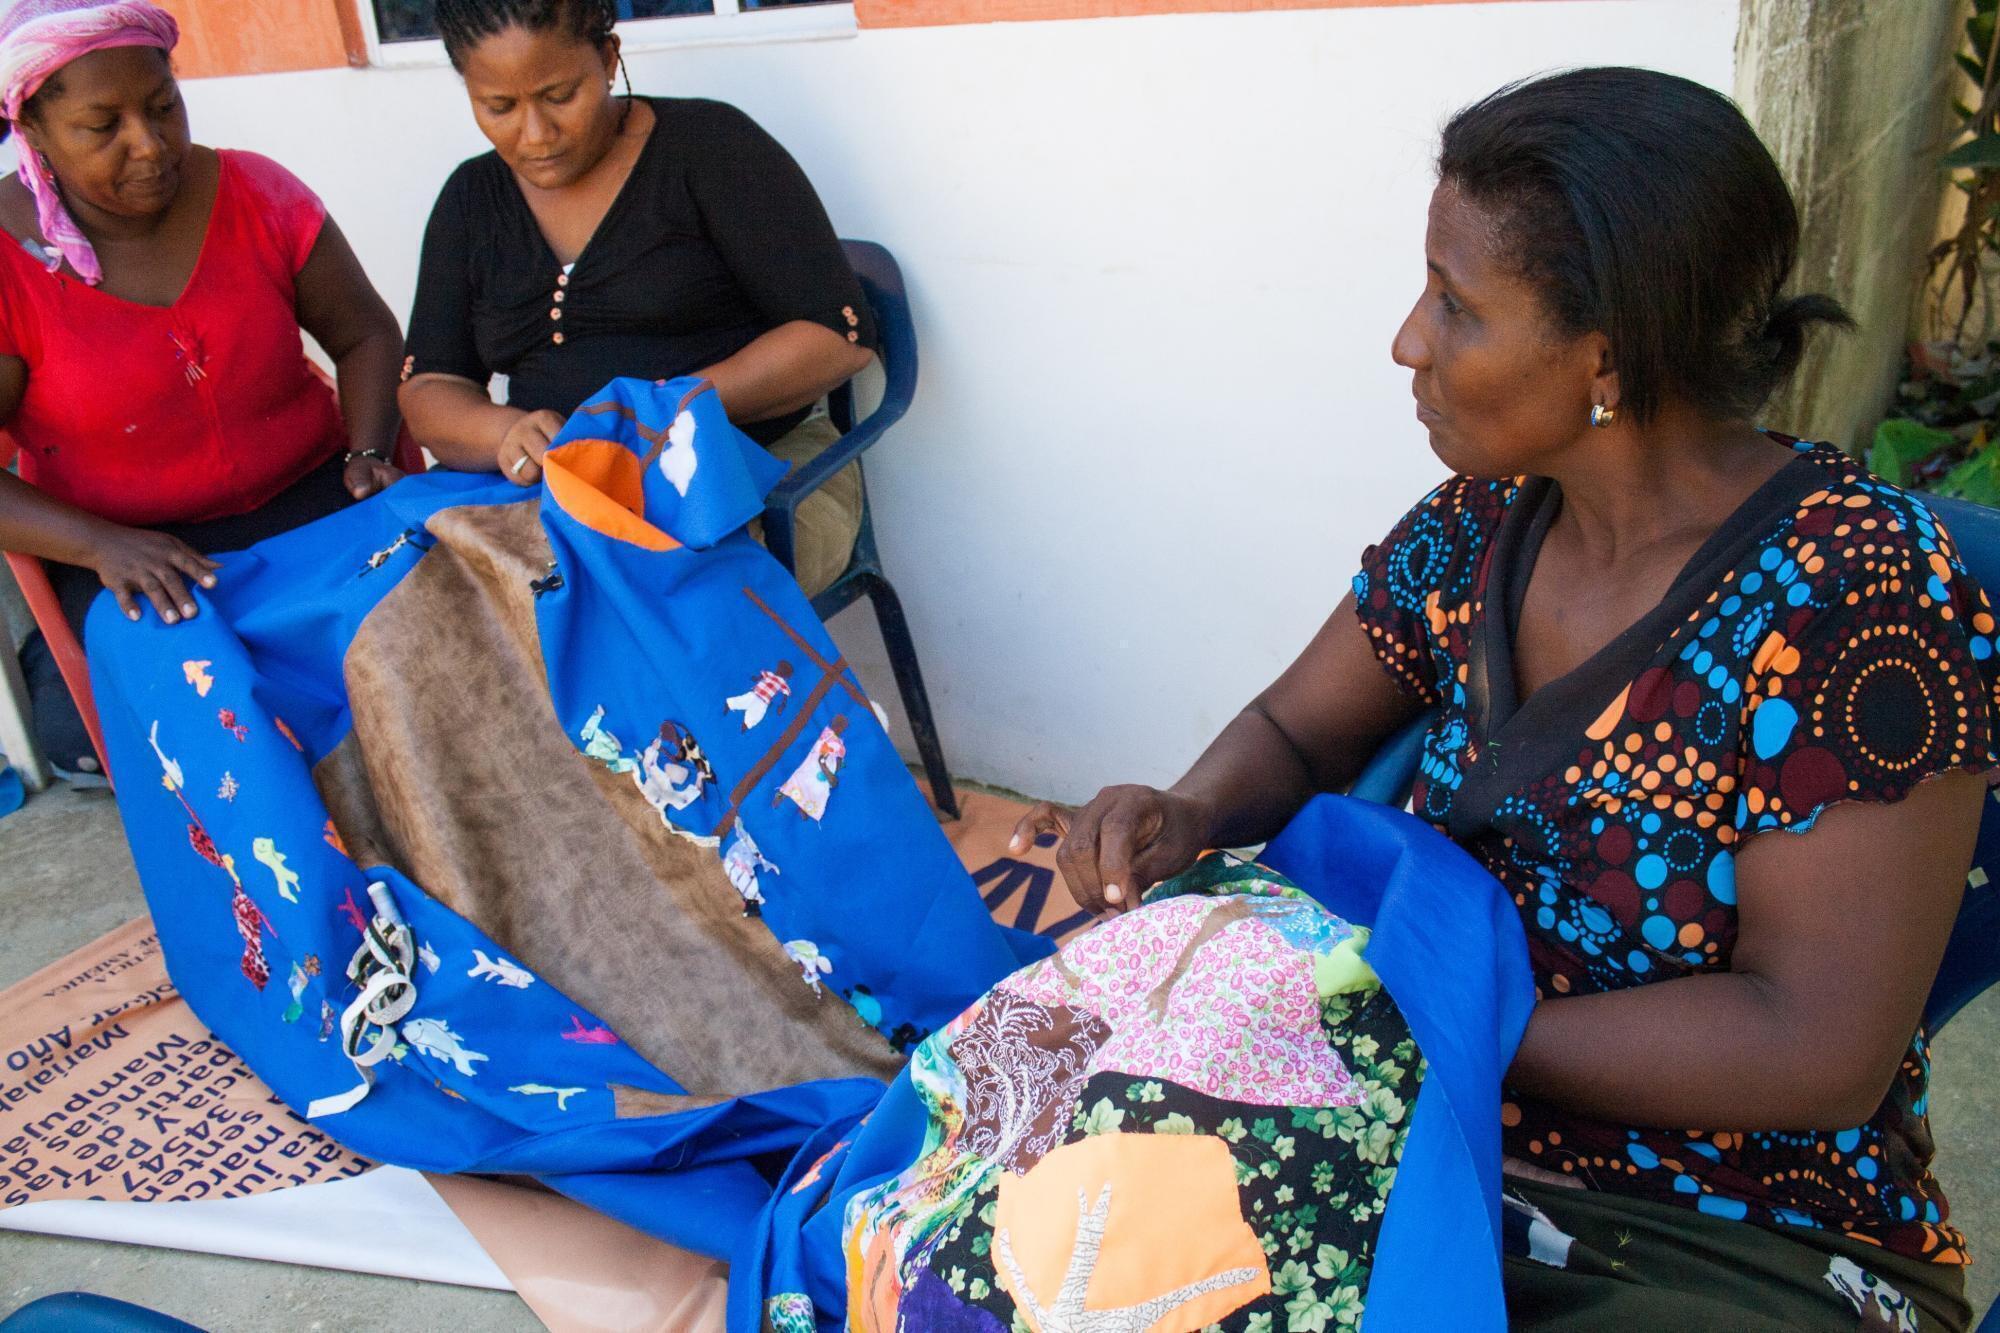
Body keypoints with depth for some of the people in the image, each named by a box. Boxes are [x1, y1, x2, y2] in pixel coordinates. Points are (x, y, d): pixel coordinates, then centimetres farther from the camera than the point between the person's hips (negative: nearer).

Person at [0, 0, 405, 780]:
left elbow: (365, 334, 8)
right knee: (85, 734, -26)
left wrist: (368, 457, -11)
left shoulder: (256, 196, -2)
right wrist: (100, 546, -27)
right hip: (121, 544, -2)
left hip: (308, 495, 2)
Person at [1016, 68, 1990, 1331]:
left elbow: (1817, 1051, -21)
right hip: (1440, 1148, 5)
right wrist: (1189, 819, -15)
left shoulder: (1859, 595, -19)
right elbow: (1293, 733, 7)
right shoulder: (1483, 523, -2)